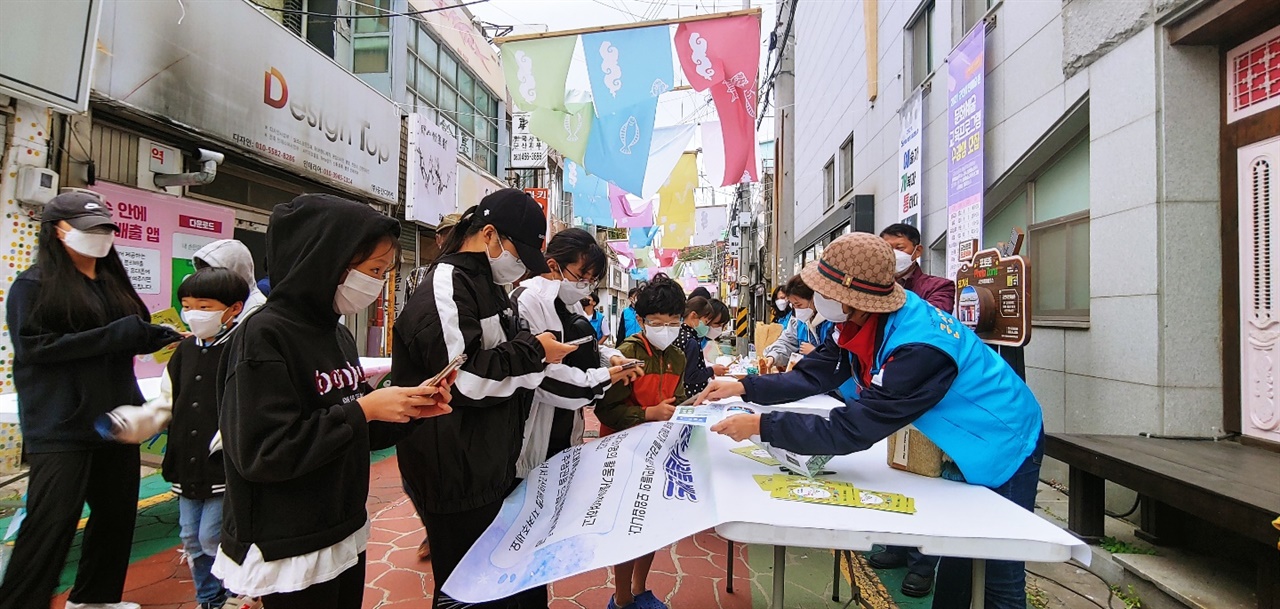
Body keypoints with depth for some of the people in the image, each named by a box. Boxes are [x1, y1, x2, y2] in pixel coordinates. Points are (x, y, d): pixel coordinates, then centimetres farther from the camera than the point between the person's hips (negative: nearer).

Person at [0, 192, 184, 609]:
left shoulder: (113, 283, 14)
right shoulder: (33, 285, -5)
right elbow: (36, 345, -16)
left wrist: (161, 336, -7)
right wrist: (114, 335, -21)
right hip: (60, 428, -7)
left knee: (117, 514, 15)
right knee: (51, 525, -4)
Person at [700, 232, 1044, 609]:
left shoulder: (919, 349, -40)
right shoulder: (867, 319, -13)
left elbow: (851, 431, -39)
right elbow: (816, 374, -8)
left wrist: (760, 426, -35)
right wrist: (742, 388, -17)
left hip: (1005, 449, -8)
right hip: (964, 449, 8)